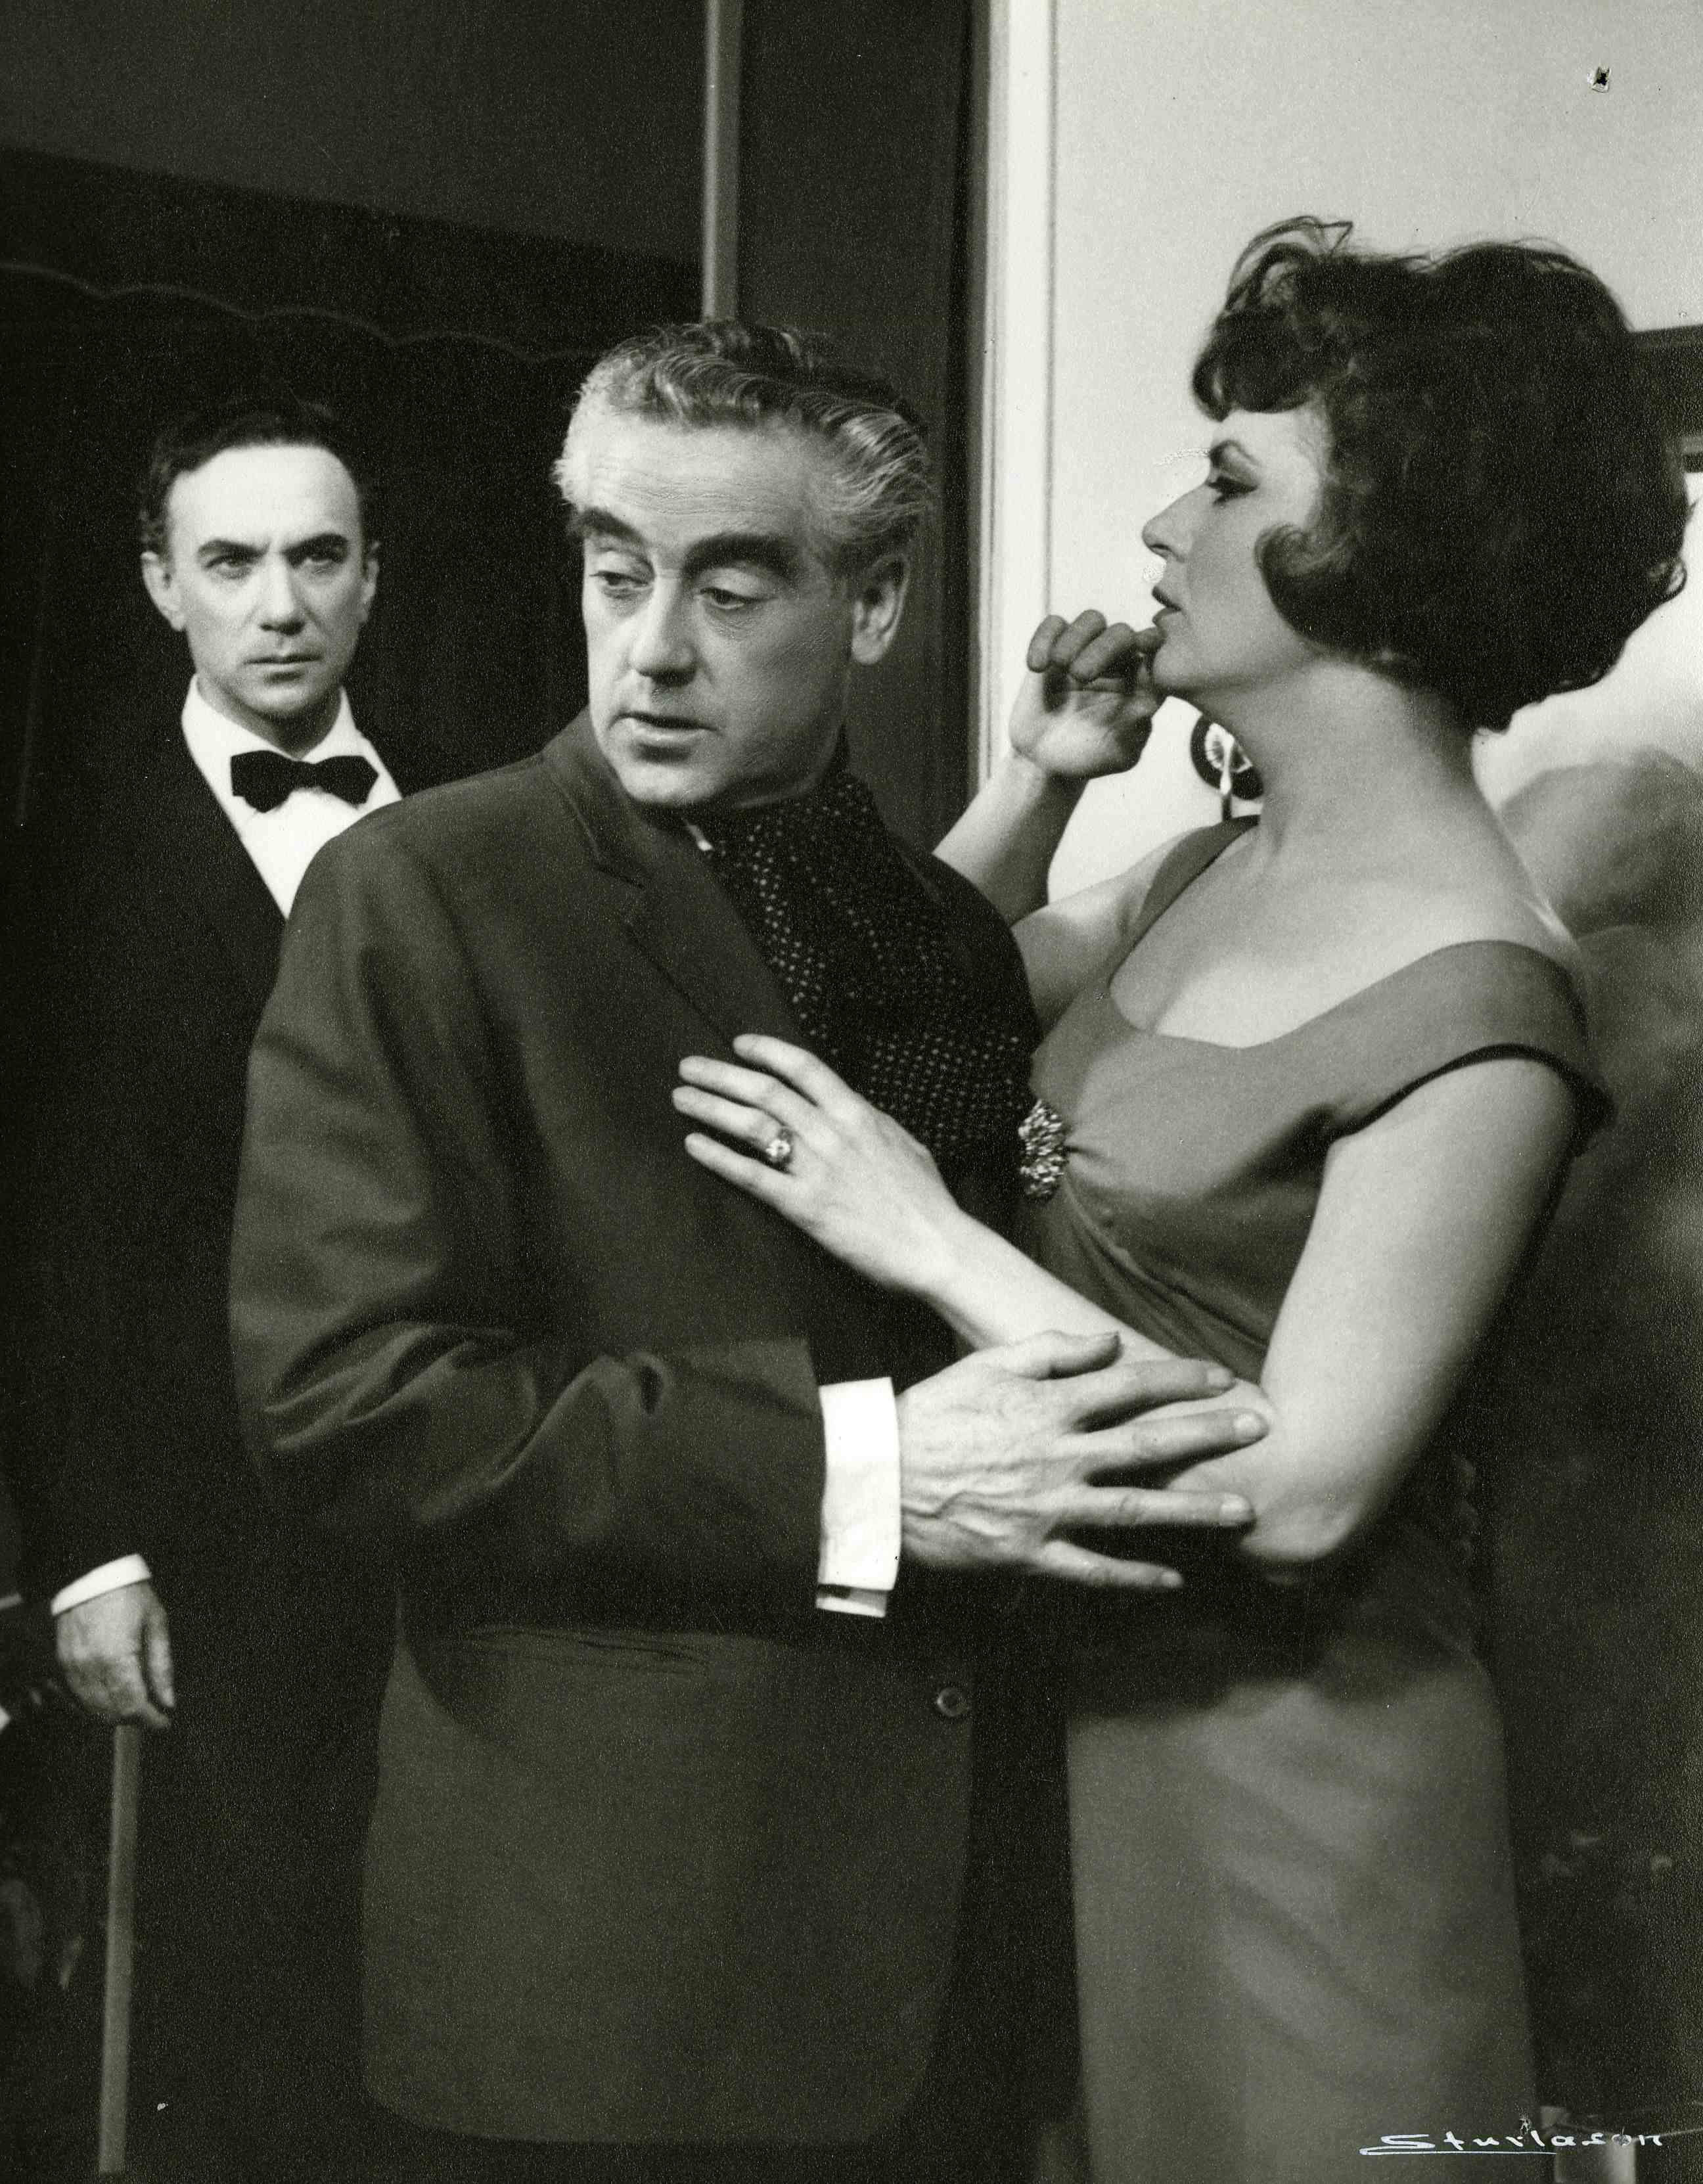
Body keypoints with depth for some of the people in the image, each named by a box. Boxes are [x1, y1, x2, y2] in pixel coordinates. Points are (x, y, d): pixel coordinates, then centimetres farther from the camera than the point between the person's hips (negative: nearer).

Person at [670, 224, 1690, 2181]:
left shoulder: (1472, 1011, -22)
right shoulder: (1213, 876, 2)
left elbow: (1298, 1490, -24)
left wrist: (934, 1242, -21)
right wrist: (1034, 776, 0)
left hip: (1284, 1762, -7)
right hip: (1075, 1699, 7)